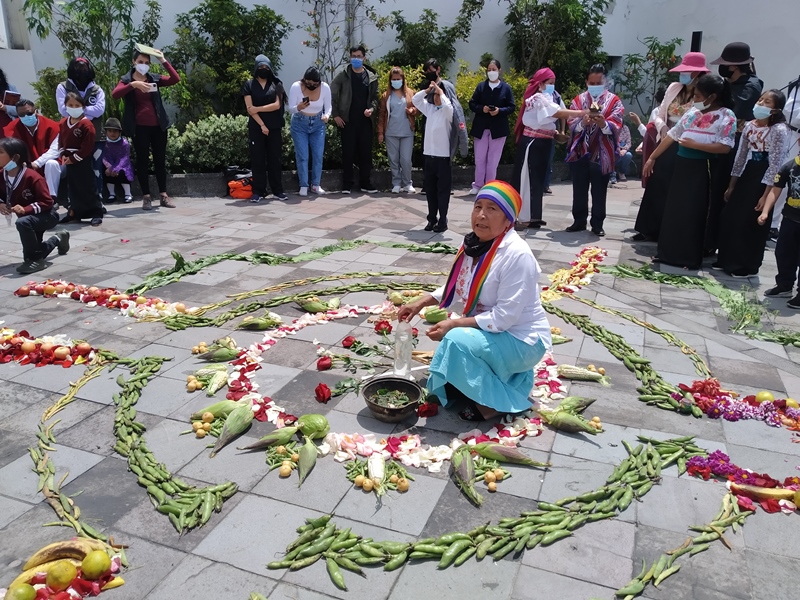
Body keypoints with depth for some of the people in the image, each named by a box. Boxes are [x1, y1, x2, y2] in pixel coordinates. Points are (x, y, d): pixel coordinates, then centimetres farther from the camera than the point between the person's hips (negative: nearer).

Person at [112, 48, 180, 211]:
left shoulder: (154, 78, 9)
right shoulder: (126, 80, 3)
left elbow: (176, 79, -6)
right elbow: (115, 94, -16)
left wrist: (164, 61, -9)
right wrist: (133, 84, -27)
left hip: (158, 126, 2)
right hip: (140, 127, -2)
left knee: (160, 160, 6)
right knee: (142, 161, 1)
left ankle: (164, 195, 12)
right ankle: (146, 197, 3)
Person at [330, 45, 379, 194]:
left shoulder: (372, 76, 7)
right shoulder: (343, 75, 0)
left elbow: (375, 96, 10)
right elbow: (332, 95, 0)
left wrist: (372, 108, -9)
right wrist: (335, 115, -7)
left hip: (365, 121, 2)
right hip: (347, 121, -2)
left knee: (366, 153, 4)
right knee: (348, 153, 1)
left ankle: (366, 184, 12)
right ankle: (346, 185, 8)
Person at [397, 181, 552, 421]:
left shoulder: (517, 255, -27)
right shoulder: (475, 244, -4)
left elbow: (504, 317, -28)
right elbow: (458, 287, 11)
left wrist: (453, 324, -25)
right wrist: (421, 303, -1)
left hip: (522, 340, -8)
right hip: (490, 332, 8)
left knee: (456, 341, -29)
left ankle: (493, 402, -9)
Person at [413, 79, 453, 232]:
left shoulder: (448, 111, -8)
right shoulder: (429, 108, 11)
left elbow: (448, 106, -31)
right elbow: (415, 100, 19)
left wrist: (441, 92, -16)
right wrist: (427, 90, 7)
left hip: (443, 156, -6)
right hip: (429, 154, 6)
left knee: (443, 189, 0)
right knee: (430, 188, 11)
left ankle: (442, 221, 7)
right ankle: (432, 219, 21)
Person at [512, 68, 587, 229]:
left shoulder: (545, 99, 18)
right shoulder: (538, 98, -13)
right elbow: (558, 113, -24)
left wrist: (556, 133, 3)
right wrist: (582, 112, -26)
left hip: (541, 143, 10)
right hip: (532, 143, -10)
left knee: (537, 179, 10)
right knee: (527, 179, -7)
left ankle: (531, 216, 16)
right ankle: (522, 218, -4)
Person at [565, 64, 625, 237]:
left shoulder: (614, 101, 2)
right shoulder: (578, 100, 8)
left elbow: (616, 126, -10)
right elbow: (572, 124, -2)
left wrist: (603, 123, -31)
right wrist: (583, 122, -23)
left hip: (602, 154, -2)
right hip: (580, 152, 2)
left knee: (599, 192, 4)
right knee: (579, 190, 8)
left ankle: (597, 224, 13)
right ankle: (579, 221, 19)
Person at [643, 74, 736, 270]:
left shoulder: (726, 116, -8)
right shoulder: (693, 111, 8)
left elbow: (725, 147, -16)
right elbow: (672, 135, 11)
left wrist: (694, 144, -18)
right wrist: (652, 157, 11)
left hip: (701, 170, -6)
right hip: (681, 166, 6)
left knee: (693, 214, 1)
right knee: (672, 211, 9)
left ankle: (690, 258, 13)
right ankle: (668, 253, 20)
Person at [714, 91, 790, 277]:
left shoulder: (779, 130, -14)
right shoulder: (750, 126, 6)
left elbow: (775, 165, -16)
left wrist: (766, 195, -19)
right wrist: (731, 185, 12)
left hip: (763, 180, -7)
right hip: (746, 176, 7)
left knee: (751, 224, -1)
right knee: (729, 218, 8)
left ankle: (747, 266, 13)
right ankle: (726, 260, 22)